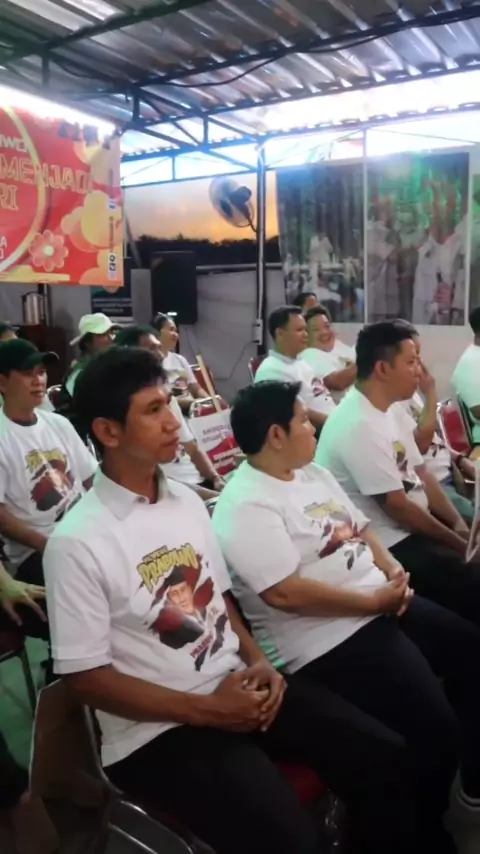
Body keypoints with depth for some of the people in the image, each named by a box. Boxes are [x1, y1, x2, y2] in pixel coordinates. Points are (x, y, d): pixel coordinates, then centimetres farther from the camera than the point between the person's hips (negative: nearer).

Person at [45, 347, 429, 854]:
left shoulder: (187, 501, 5)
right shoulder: (76, 543, -16)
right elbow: (85, 677, -13)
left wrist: (257, 660, -3)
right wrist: (206, 710, -16)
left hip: (238, 686, 6)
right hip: (157, 729, -6)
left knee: (382, 755, -4)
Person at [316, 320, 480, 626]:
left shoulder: (393, 409, 6)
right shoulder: (359, 426, -24)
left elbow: (421, 474, 8)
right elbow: (397, 508, -22)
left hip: (416, 523, 10)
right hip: (390, 543, -9)